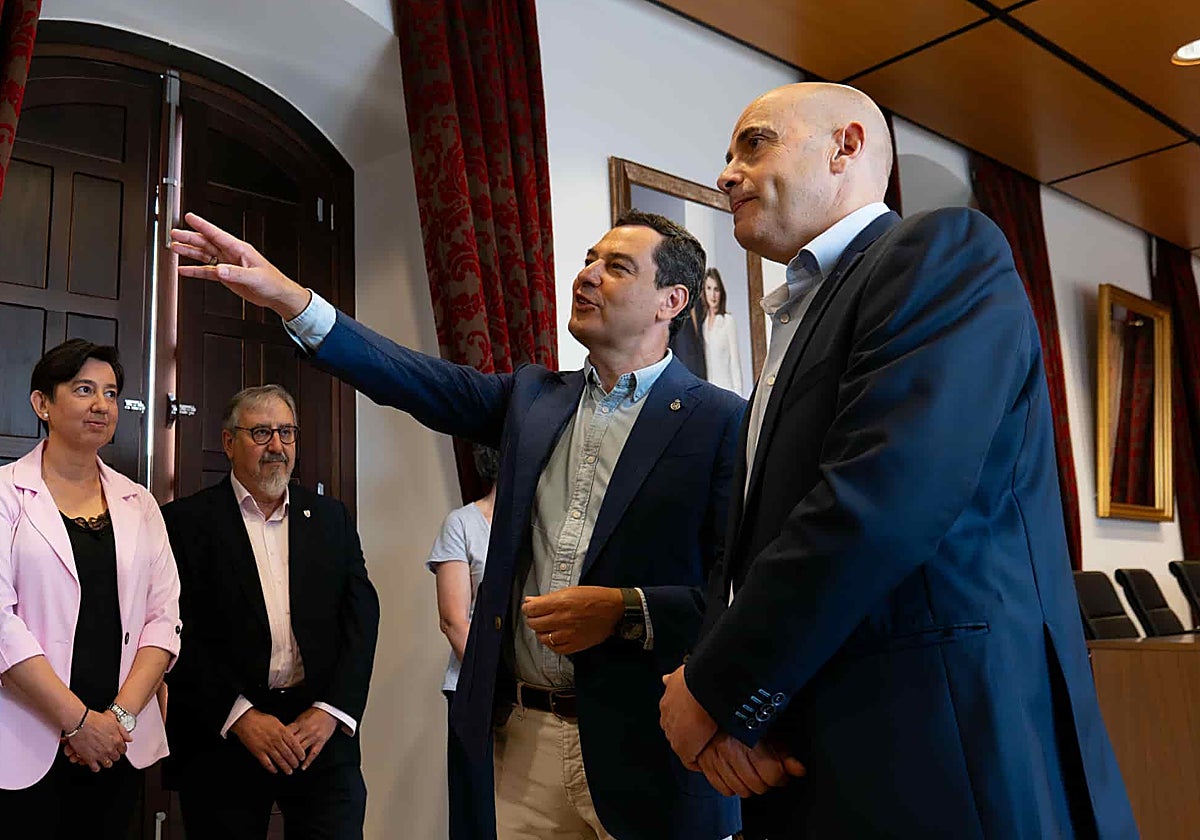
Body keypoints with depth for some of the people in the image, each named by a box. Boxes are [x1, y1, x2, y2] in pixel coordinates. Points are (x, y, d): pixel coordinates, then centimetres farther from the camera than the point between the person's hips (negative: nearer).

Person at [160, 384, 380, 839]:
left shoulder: (331, 517, 11)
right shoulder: (186, 520, 2)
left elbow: (361, 614, 4)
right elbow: (179, 631, -5)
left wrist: (331, 711, -7)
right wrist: (239, 716, -13)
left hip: (323, 731, 2)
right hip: (222, 737, -2)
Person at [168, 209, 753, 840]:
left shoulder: (719, 422, -8)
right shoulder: (532, 396, 9)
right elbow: (414, 378, 0)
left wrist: (625, 611, -22)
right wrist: (287, 296, -8)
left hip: (647, 750, -4)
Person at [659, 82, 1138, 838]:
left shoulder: (945, 250, -8)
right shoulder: (800, 320, 18)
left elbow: (882, 499, -23)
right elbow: (756, 540, 11)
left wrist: (719, 691, -15)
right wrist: (720, 685, -7)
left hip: (941, 762, -8)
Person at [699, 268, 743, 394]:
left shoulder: (728, 321, -4)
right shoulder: (703, 322, 8)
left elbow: (735, 362, -4)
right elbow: (702, 362, 10)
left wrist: (737, 395, -7)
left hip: (726, 389, -4)